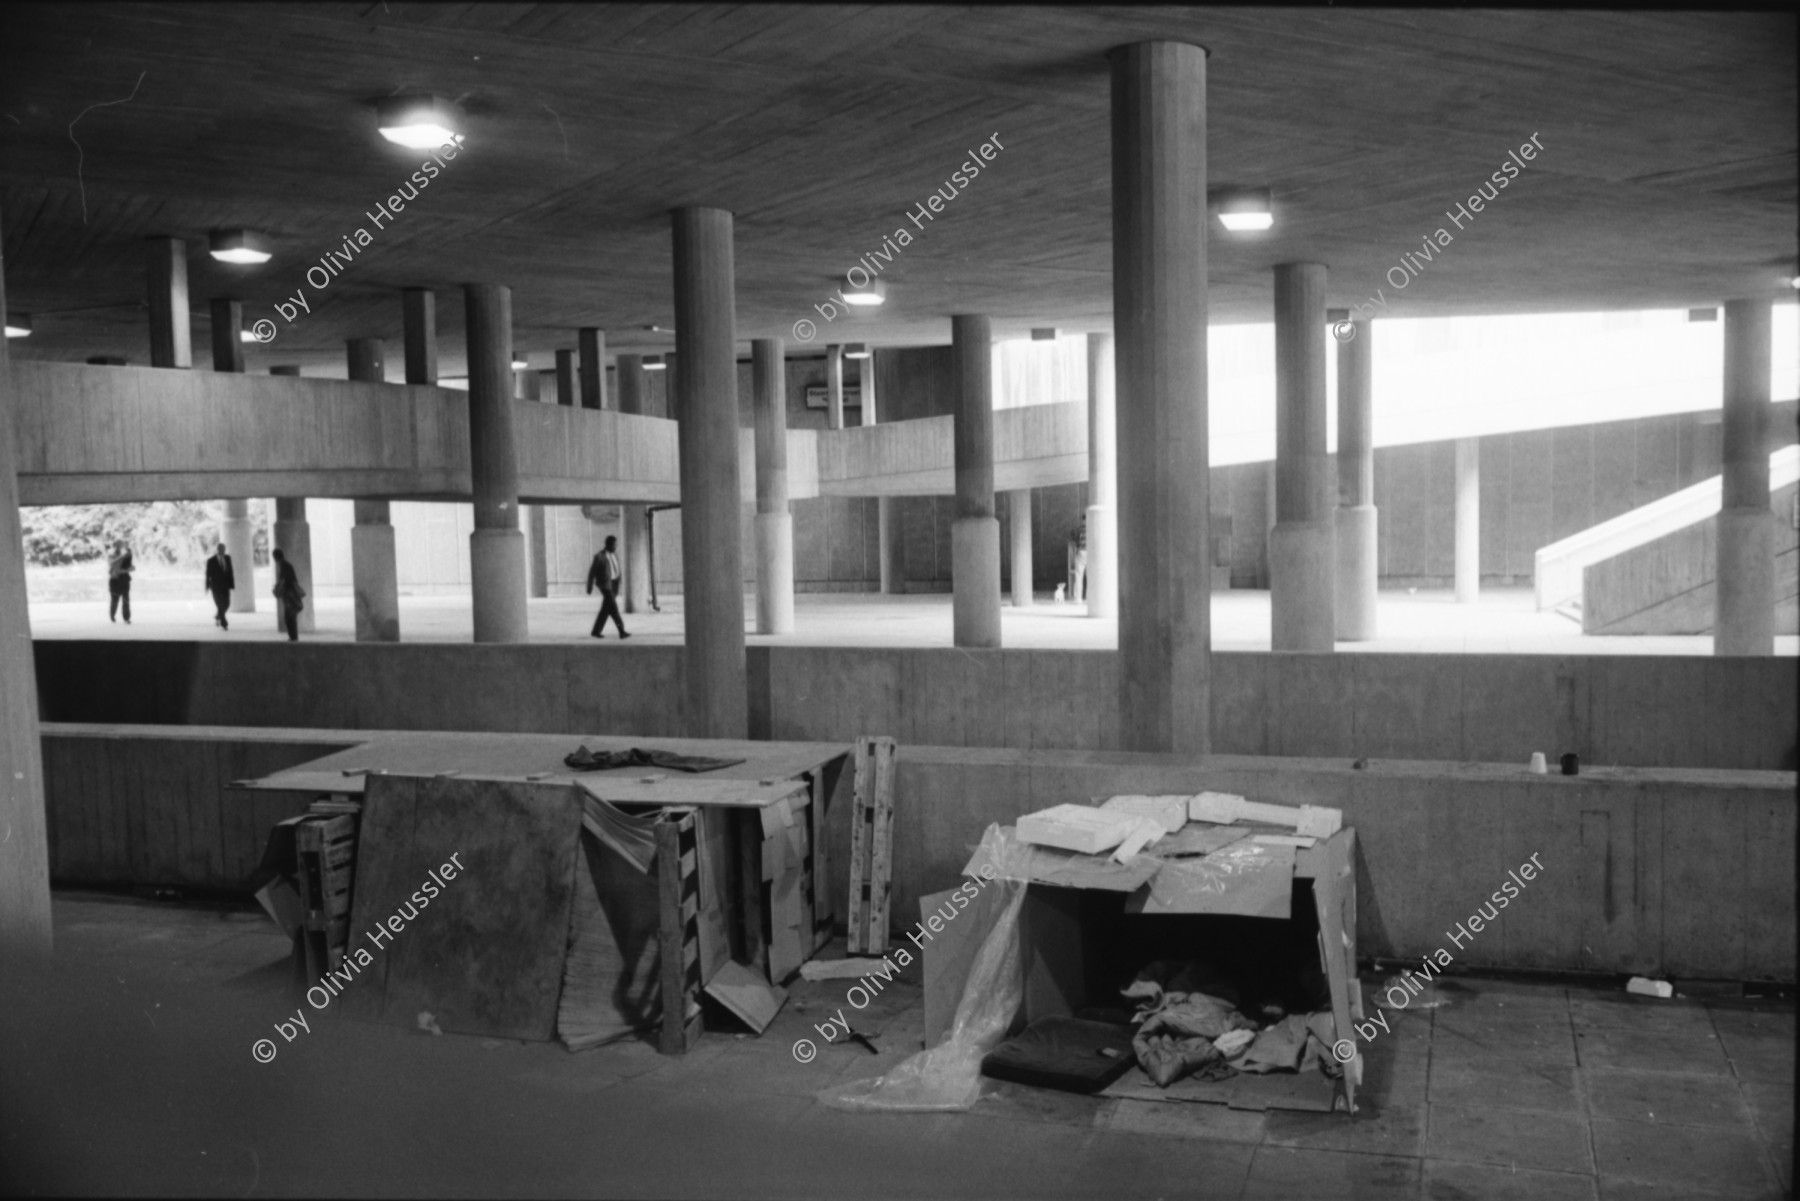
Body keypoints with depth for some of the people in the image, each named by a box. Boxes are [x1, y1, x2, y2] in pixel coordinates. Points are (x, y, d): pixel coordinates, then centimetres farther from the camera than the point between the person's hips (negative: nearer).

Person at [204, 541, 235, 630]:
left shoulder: (227, 558, 6)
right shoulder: (211, 561, -5)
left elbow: (230, 571, 8)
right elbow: (208, 574, -1)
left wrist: (231, 584, 4)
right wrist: (208, 586, 0)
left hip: (225, 585, 4)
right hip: (216, 586, -4)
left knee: (227, 603, 2)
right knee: (220, 604, -9)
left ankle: (217, 616, 31)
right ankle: (224, 623, -6)